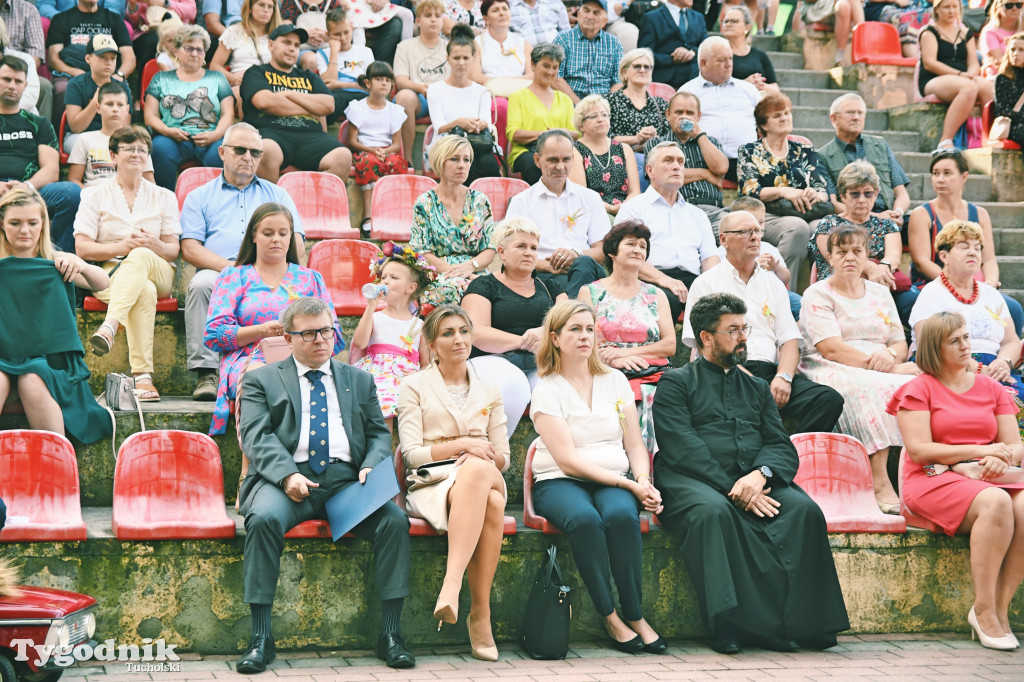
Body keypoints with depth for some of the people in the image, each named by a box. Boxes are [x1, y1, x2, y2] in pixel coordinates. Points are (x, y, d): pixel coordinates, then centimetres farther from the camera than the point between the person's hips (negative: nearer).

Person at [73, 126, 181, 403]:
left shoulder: (164, 197, 18)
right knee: (144, 291, -38)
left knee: (140, 257, -37)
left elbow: (173, 250, 10)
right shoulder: (94, 195, 12)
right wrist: (121, 247, -15)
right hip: (110, 273, -1)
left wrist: (153, 245, -14)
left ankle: (109, 327, -57)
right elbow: (82, 248, 2)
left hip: (157, 273, 1)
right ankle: (142, 376, -50)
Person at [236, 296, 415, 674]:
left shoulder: (359, 380, 24)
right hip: (288, 478, -2)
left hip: (346, 479, 2)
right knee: (265, 518, -35)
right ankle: (261, 638, -28)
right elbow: (256, 437, 0)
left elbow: (379, 434, 18)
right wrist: (287, 474, -18)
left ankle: (391, 634, -20)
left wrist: (371, 467, -6)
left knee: (394, 518, -26)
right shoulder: (262, 380, 14)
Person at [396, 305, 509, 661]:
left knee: (479, 471, -39)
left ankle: (452, 583, -44)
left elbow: (503, 458, 17)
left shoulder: (489, 390, 20)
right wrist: (462, 445, -12)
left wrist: (486, 457, -7)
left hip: (482, 478, 3)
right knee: (490, 501, -39)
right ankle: (481, 612, -42)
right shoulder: (415, 386, 10)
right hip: (431, 485, -3)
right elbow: (412, 454, 0)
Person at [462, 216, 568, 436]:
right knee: (512, 384, -38)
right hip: (495, 361, -3)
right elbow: (477, 334, -4)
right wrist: (522, 341, -14)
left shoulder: (549, 288, 25)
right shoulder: (484, 286, 12)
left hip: (541, 367, 3)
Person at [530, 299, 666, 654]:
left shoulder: (615, 380, 13)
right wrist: (628, 484, -15)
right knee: (584, 518, -36)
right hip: (559, 482, -3)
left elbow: (635, 445, 12)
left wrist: (644, 482, -10)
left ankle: (634, 615, -25)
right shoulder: (547, 390, 0)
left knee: (621, 515, -33)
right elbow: (568, 461, -9)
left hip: (615, 481, 3)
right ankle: (610, 618, -27)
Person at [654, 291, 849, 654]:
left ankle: (804, 620, -31)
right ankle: (730, 624, -41)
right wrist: (734, 490, -16)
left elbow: (782, 447, 14)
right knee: (714, 511, -38)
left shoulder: (757, 388, 27)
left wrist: (760, 475, -11)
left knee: (804, 509, -26)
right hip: (693, 483, -4)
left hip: (755, 483, 4)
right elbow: (683, 450, -5)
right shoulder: (676, 384, 11)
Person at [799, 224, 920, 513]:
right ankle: (880, 483, -43)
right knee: (870, 387, -38)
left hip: (883, 372, 5)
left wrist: (891, 355, -10)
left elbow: (901, 345, 15)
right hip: (832, 372, -5)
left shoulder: (880, 293, 23)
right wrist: (875, 362, -16)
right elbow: (831, 349, -9)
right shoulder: (818, 295, 5)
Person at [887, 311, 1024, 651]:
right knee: (995, 502, -36)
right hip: (932, 480, -5)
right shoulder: (919, 388, 4)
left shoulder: (991, 388, 18)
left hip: (987, 478, 5)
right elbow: (919, 449, -8)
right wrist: (980, 451, -13)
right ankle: (984, 610, -28)